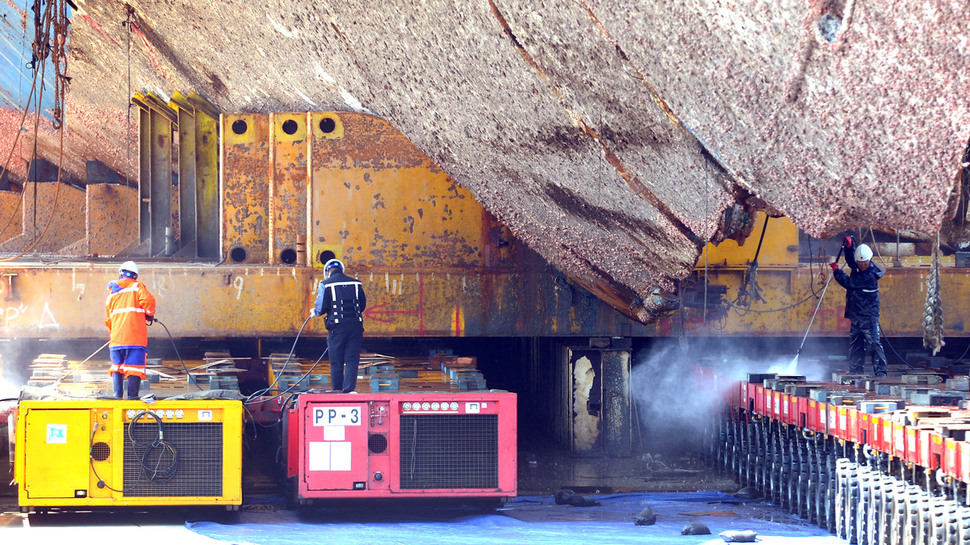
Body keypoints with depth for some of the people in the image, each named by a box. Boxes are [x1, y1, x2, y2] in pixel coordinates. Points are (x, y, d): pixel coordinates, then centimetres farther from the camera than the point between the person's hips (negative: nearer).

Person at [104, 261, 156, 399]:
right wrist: (150, 315, 6)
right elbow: (148, 301, -13)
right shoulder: (137, 287, 3)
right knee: (134, 368, -4)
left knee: (116, 368, 13)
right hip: (135, 338, -4)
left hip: (116, 339, 4)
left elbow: (108, 319, 21)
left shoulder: (112, 293, 17)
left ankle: (117, 395, 7)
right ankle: (132, 396, -9)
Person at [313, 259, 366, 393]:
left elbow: (321, 308, -7)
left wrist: (315, 312, 16)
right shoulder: (356, 283, 9)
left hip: (337, 326, -2)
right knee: (352, 360, 3)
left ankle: (337, 391, 9)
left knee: (336, 362, 6)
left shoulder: (326, 285, -1)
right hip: (355, 325, 2)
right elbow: (363, 305, 14)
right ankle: (349, 388, -7)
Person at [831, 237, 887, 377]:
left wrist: (836, 270, -6)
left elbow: (849, 283, -19)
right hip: (856, 315, 8)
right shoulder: (858, 268, 5)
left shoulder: (870, 275, -20)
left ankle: (880, 371, -11)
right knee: (855, 344, 12)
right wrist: (849, 246, 9)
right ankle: (856, 371, 19)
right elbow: (850, 259, 27)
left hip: (869, 316, -8)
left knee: (873, 343, -12)